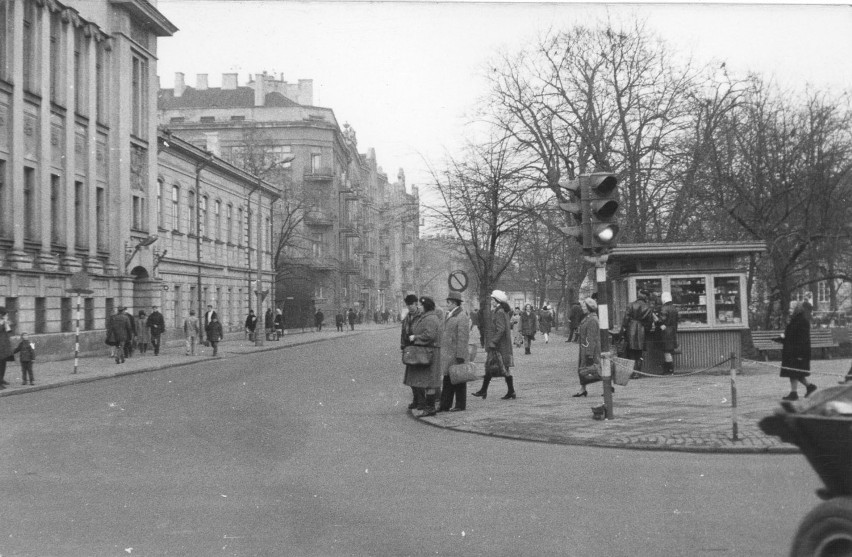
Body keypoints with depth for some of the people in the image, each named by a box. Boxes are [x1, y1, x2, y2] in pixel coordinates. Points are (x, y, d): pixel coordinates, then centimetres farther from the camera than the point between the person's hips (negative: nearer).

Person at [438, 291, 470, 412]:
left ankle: (460, 405, 10)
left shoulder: (462, 317, -14)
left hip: (456, 355, -9)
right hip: (447, 355, 9)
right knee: (447, 381, 9)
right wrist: (442, 352, 18)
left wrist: (460, 356, -20)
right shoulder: (449, 315, 15)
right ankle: (445, 405, 13)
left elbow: (463, 338, -18)